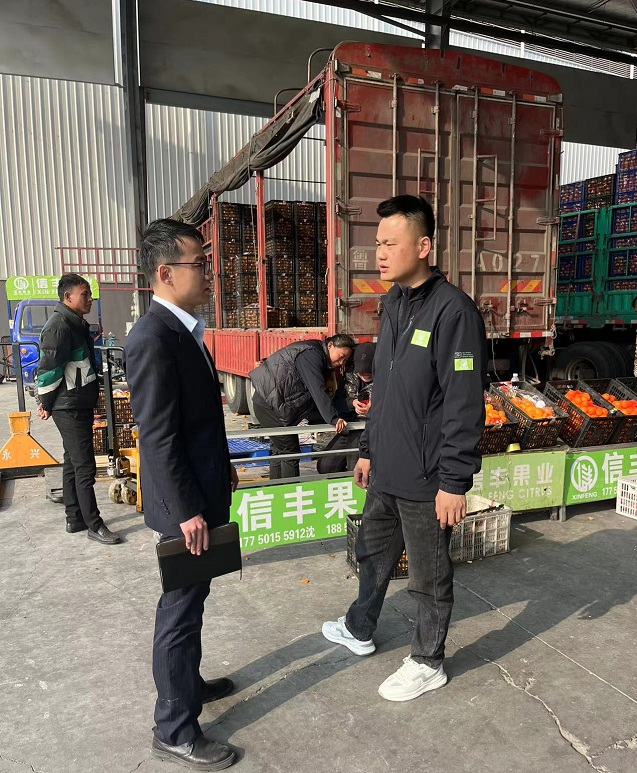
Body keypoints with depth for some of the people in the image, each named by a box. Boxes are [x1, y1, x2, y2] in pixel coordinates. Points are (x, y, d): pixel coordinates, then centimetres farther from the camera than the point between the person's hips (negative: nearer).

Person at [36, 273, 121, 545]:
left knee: (73, 464, 15)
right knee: (85, 467, -5)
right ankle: (94, 525, 4)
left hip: (80, 405, 10)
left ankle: (74, 519, 26)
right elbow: (48, 369, -19)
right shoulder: (59, 325, -17)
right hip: (69, 409, -10)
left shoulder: (77, 323, 13)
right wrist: (46, 405, -9)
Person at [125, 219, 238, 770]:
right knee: (181, 610, 6)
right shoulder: (154, 338, -23)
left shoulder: (181, 329, 8)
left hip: (202, 490, 10)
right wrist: (187, 511, -20)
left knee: (190, 601, 24)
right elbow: (158, 437, -23)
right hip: (185, 503, -9)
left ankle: (187, 683, 44)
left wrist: (222, 467, 20)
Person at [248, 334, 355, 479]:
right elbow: (318, 392, -28)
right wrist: (334, 419, -33)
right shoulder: (311, 354, -18)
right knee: (290, 453, -6)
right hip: (270, 405, -11)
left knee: (279, 450, 17)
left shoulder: (320, 359, 14)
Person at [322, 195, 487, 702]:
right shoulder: (393, 304, 8)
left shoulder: (453, 311, -19)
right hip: (385, 472, 8)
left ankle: (428, 663, 35)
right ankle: (359, 631, 47)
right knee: (373, 553, 24)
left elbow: (465, 407, -20)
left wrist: (454, 481, -18)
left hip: (425, 481, -8)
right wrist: (368, 449, 17)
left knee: (430, 578, 12)